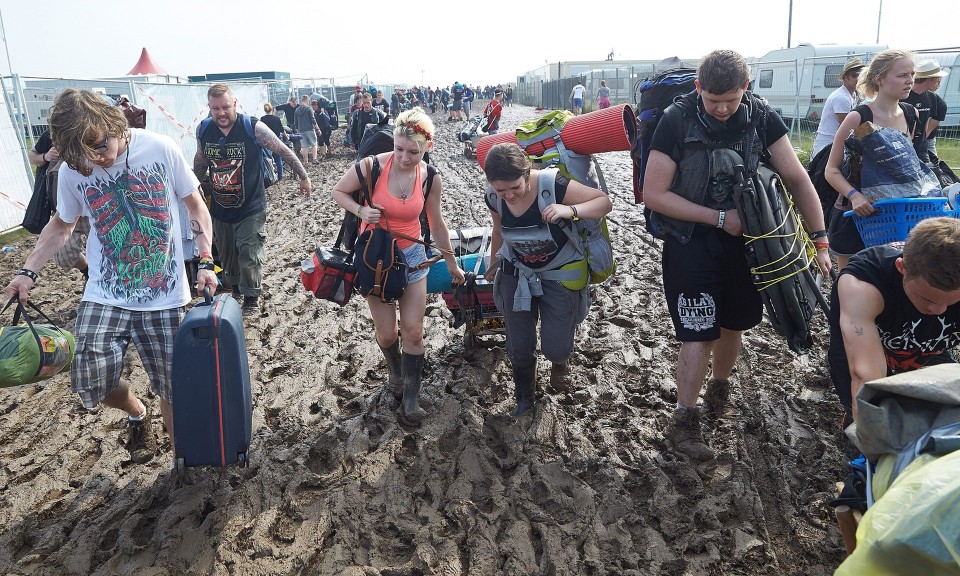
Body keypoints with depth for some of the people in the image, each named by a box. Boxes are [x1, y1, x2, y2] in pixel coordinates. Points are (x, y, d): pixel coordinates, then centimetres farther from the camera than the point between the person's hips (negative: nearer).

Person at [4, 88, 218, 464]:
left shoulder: (160, 149, -10)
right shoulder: (72, 170, -2)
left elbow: (196, 207, 1)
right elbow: (61, 225, 14)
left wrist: (205, 262, -9)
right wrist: (28, 271, 2)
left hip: (165, 296, -2)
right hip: (104, 295, 2)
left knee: (172, 389, 2)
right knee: (91, 382, -12)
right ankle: (137, 413, 23)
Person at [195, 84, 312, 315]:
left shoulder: (253, 128, -16)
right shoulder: (204, 131, -2)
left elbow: (284, 151, -6)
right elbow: (200, 164, 15)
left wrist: (303, 177, -1)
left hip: (250, 208, -5)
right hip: (220, 209, 5)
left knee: (249, 255, -4)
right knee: (226, 255, 16)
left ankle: (252, 297, 17)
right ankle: (235, 288, 41)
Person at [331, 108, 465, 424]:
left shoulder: (431, 179, -10)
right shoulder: (372, 166, -20)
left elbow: (436, 225, 5)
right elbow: (338, 191, -2)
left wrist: (452, 264, 14)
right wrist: (360, 210, -23)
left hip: (411, 255, 2)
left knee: (413, 331, 1)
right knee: (386, 333, 5)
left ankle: (410, 398, 18)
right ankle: (396, 368, 41)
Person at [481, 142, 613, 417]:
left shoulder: (554, 186, -28)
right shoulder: (495, 199, -13)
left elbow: (604, 201, -22)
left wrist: (570, 210, -41)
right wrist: (493, 266, 24)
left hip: (560, 276, -3)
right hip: (517, 274, 4)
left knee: (555, 348, -4)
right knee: (519, 347, 7)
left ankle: (559, 361, 37)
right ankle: (524, 399, 35)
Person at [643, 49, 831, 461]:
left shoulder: (761, 118, -7)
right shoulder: (677, 121, -16)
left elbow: (796, 179, -4)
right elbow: (654, 194, -17)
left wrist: (820, 239, -10)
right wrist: (720, 218, -17)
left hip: (743, 239, 4)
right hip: (691, 241, -4)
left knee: (733, 323, 17)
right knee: (699, 333, -5)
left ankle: (719, 387, 43)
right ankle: (683, 421, 10)